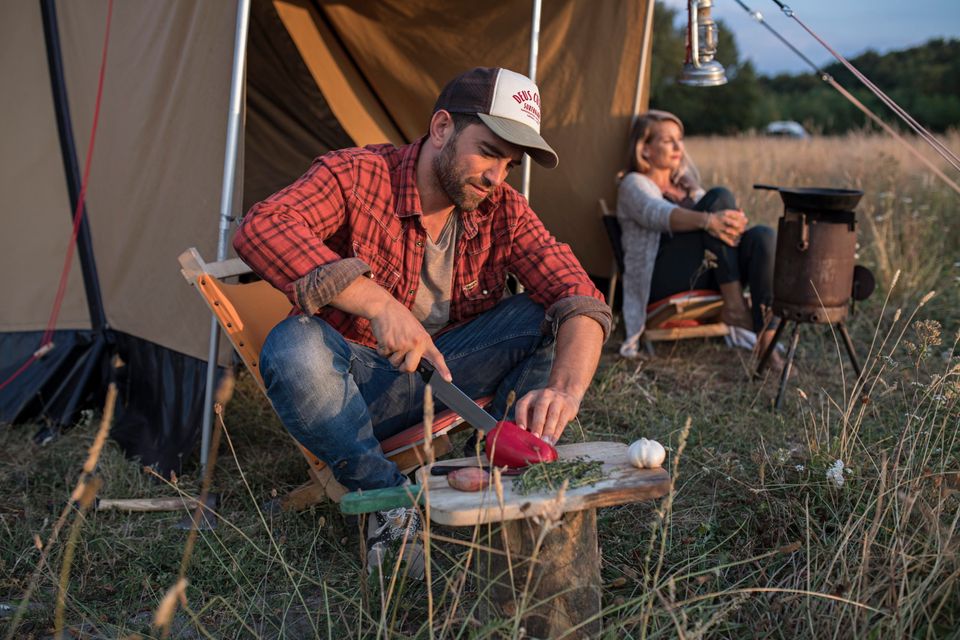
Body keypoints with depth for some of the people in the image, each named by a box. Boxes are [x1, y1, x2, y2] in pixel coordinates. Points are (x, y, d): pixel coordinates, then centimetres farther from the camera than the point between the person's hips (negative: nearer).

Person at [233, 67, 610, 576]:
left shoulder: (502, 210, -6)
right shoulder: (357, 176, -19)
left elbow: (580, 299, -14)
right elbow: (260, 228, -36)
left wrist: (565, 391, -36)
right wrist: (378, 302, -46)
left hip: (449, 371, 4)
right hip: (355, 382, -3)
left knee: (547, 316, -16)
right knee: (294, 347, -37)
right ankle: (391, 500, -23)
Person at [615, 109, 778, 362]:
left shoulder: (686, 185, 28)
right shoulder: (634, 185, 6)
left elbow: (719, 218, 11)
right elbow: (658, 214, -17)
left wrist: (734, 220, -16)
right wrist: (706, 220, -38)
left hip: (703, 277, 7)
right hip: (662, 280, -6)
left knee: (762, 235, -22)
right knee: (720, 197, -22)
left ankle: (767, 335, -34)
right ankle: (734, 305, -29)